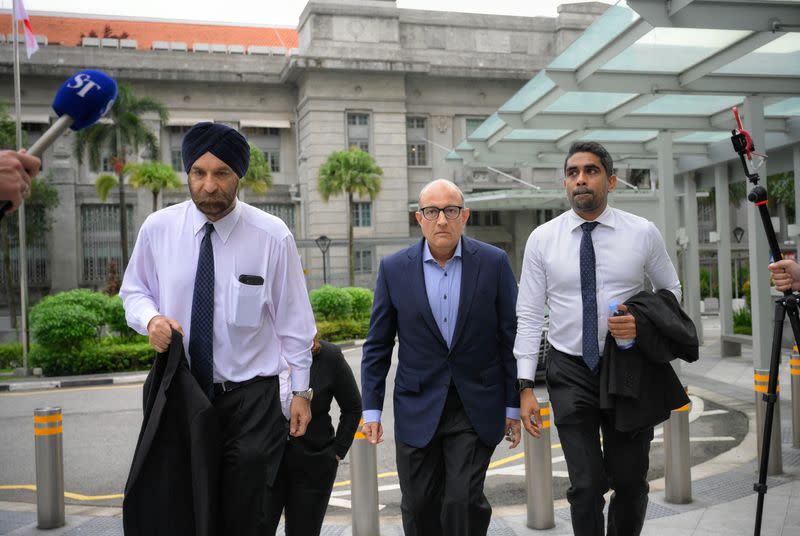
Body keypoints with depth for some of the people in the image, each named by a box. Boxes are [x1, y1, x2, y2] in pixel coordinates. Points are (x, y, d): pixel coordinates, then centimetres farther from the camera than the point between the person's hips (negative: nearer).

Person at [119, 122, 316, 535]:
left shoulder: (272, 236, -11)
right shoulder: (157, 228, -4)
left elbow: (293, 319, -4)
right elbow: (133, 291, 11)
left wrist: (301, 391, 0)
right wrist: (150, 317, -13)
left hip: (250, 397, -2)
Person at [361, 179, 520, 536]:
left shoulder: (494, 263, -3)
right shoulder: (394, 269, -1)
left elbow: (511, 337, 0)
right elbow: (377, 346, 3)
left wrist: (513, 405, 1)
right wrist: (371, 409, 1)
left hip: (476, 408, -1)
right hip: (418, 409, 2)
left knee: (465, 501, -7)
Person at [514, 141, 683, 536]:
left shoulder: (643, 233, -3)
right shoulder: (541, 239, -4)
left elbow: (671, 291, 10)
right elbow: (529, 317, -2)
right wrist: (526, 387, -8)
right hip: (570, 371, -1)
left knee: (631, 482, 13)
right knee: (586, 486, -3)